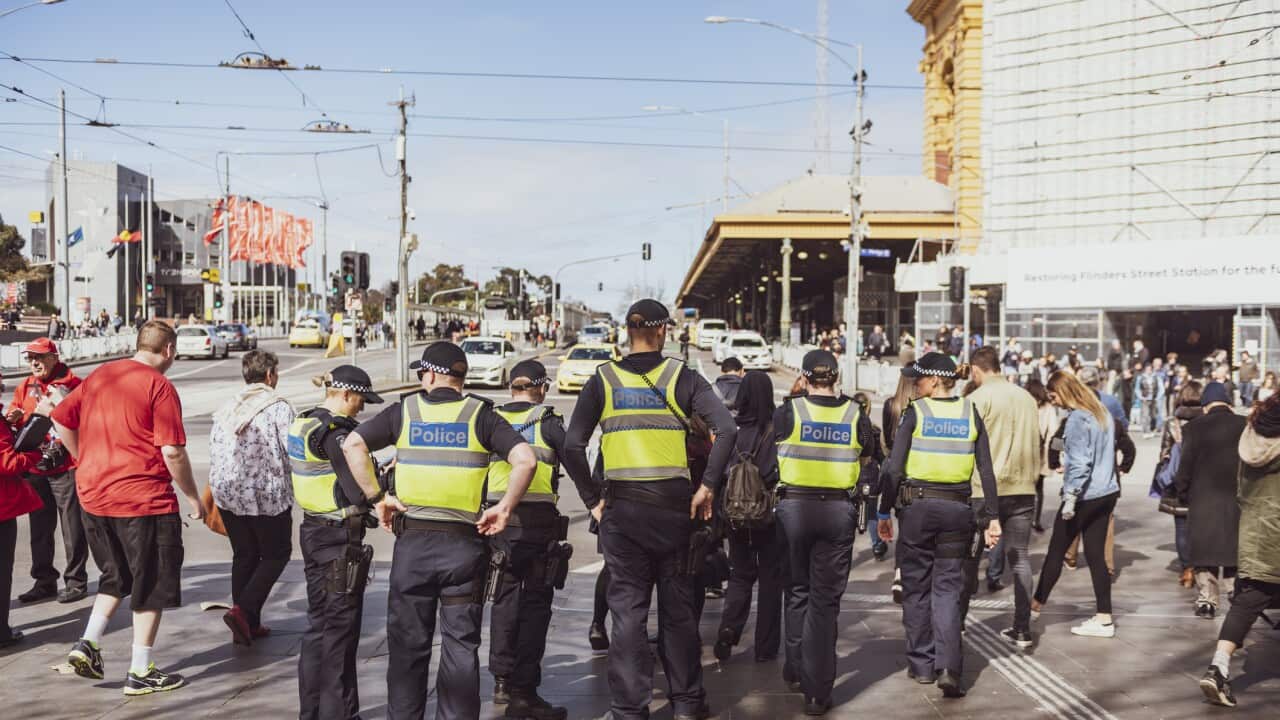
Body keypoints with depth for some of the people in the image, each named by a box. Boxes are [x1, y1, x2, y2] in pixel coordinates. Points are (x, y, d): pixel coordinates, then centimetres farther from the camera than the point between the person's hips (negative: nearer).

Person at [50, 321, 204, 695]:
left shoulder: (99, 376, 8)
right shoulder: (160, 386, -13)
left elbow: (60, 419, 13)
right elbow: (172, 452, -16)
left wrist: (89, 462, 19)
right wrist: (193, 497, -5)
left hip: (93, 496, 7)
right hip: (144, 500, -7)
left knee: (117, 576, 25)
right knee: (152, 585, 7)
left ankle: (88, 644, 13)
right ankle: (140, 672, 12)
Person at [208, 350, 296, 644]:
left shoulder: (226, 407, 11)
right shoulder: (279, 407, -9)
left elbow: (214, 450, 11)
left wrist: (217, 487, 20)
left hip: (227, 494, 6)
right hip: (267, 495, -6)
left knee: (243, 556, 16)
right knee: (276, 554, 8)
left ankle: (247, 625, 17)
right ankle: (244, 610, -8)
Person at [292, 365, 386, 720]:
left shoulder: (301, 425, 9)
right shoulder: (337, 433, -20)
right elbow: (362, 492, -26)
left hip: (312, 530, 9)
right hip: (340, 538, -9)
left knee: (318, 624, 17)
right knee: (340, 628, 2)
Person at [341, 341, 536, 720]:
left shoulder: (405, 409, 4)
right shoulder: (480, 414, 1)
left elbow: (352, 444, -5)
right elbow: (526, 459, -13)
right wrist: (504, 508, -5)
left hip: (412, 541, 1)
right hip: (464, 545, -1)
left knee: (408, 643, 13)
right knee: (461, 644, 8)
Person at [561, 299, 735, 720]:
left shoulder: (603, 380, 2)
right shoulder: (682, 377, -1)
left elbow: (572, 447, -6)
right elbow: (726, 429, -12)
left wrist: (592, 499, 1)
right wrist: (708, 487, -6)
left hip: (622, 508, 0)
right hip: (674, 504, 0)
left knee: (627, 608, 7)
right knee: (678, 606, 13)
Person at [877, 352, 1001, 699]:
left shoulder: (914, 412, -5)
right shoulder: (971, 414, 4)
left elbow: (894, 467, -8)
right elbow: (986, 471, 2)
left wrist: (884, 512, -1)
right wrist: (992, 518, 6)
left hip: (917, 505, -2)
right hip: (957, 509, 3)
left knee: (916, 588, 10)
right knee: (948, 588, 6)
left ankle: (921, 665, 17)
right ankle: (948, 667, -8)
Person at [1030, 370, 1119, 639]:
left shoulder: (1077, 418, -15)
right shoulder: (1103, 414, 12)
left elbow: (1079, 462, -20)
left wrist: (1070, 496, -18)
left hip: (1085, 496, -8)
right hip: (1107, 493, 8)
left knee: (1056, 551, 6)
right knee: (1096, 555, 10)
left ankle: (1036, 604, 18)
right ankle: (1104, 619, 10)